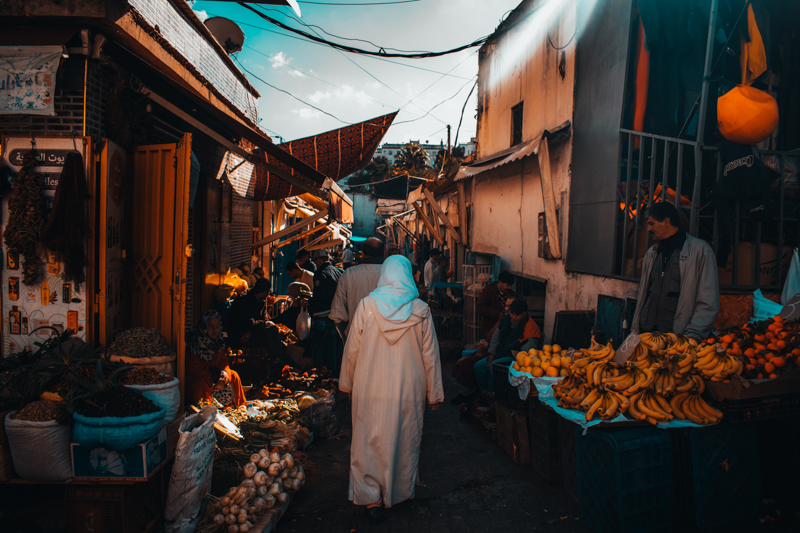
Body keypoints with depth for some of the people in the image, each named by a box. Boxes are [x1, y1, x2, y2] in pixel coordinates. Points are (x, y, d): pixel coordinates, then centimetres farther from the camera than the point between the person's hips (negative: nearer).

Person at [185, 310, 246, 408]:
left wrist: (224, 377, -17)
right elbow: (194, 368, -23)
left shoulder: (219, 340, 1)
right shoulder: (194, 340, -22)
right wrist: (215, 376, -22)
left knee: (234, 376, -4)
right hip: (195, 377, -7)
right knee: (201, 383, -36)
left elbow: (224, 361, 4)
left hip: (214, 373, 7)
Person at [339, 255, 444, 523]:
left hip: (371, 388, -1)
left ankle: (371, 497, 9)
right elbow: (430, 354, -1)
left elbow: (352, 349, -1)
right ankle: (401, 491, 31)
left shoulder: (367, 305, -7)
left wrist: (347, 383, 12)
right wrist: (434, 393, 8)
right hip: (408, 390, 1)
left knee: (370, 442, 10)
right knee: (405, 440, 16)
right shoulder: (421, 310, -5)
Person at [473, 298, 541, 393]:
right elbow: (495, 341, 13)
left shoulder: (531, 328, -18)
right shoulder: (505, 321, 3)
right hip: (500, 354, 8)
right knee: (478, 366, -7)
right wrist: (490, 360, 4)